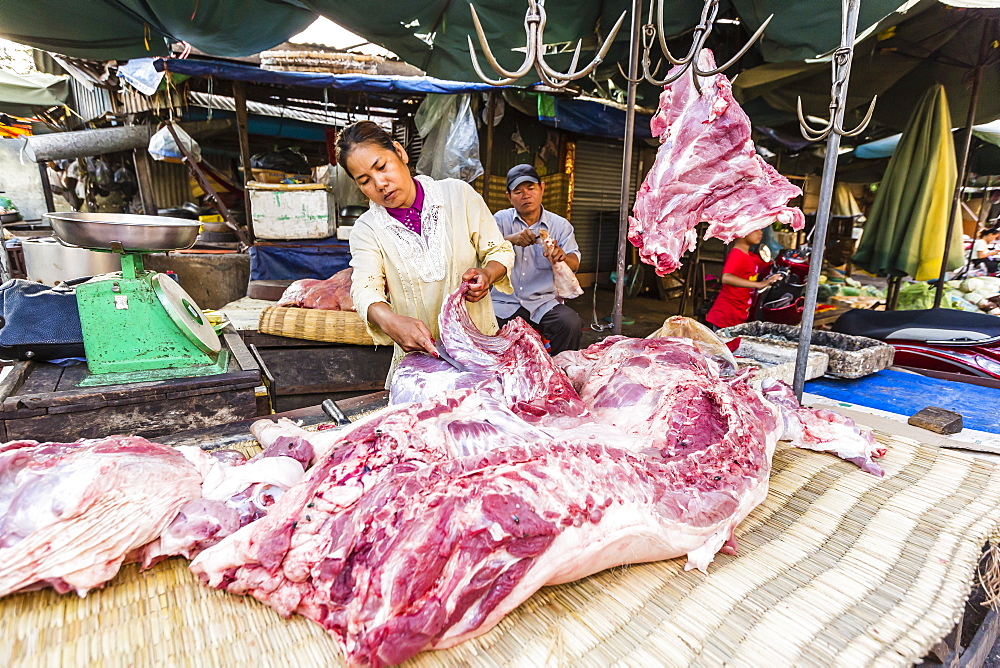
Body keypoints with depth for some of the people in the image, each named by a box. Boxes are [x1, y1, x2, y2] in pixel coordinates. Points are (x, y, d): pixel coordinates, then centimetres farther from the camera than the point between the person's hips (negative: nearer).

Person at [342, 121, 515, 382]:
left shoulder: (457, 194, 0)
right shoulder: (366, 230, 2)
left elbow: (500, 251, 6)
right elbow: (365, 290, -12)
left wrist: (487, 275, -17)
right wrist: (390, 321, -34)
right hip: (419, 354, 1)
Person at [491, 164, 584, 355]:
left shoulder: (561, 225, 9)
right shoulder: (501, 219, 9)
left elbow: (574, 263, -4)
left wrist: (562, 256, -29)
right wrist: (510, 239, -25)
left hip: (544, 303, 1)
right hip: (504, 303, 0)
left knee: (571, 324, -27)